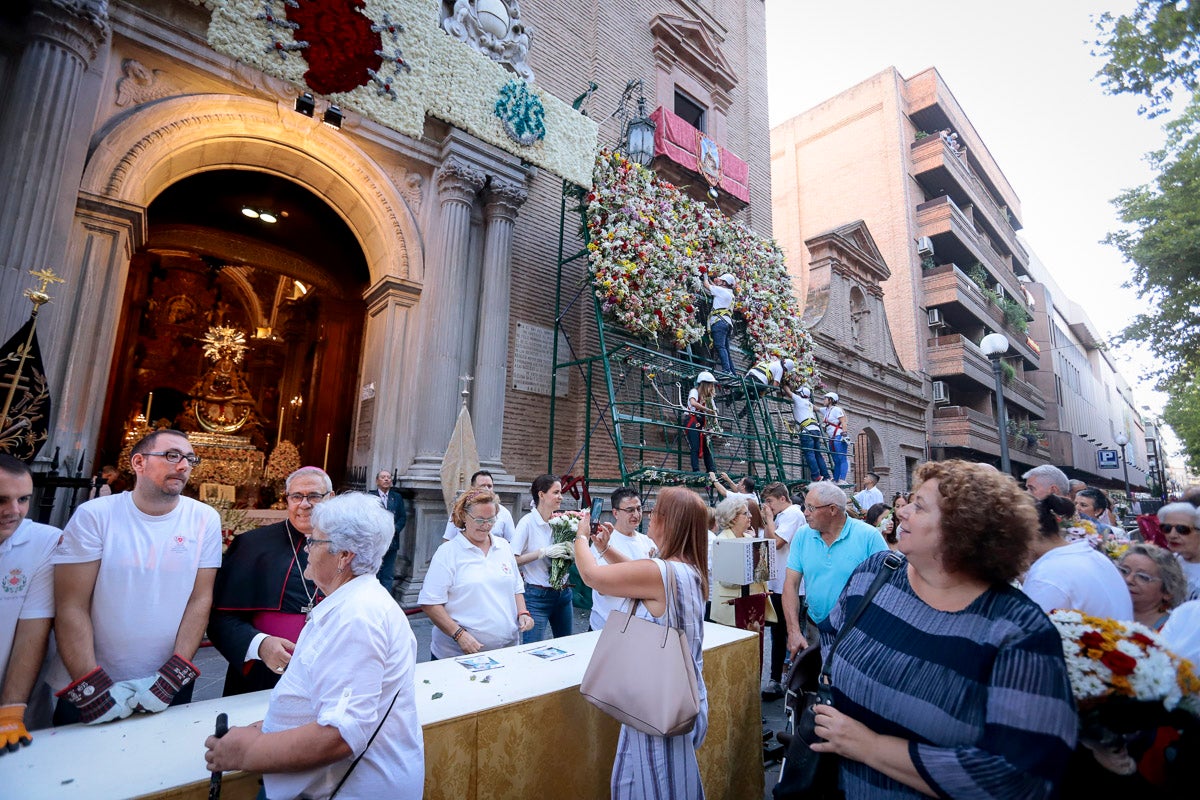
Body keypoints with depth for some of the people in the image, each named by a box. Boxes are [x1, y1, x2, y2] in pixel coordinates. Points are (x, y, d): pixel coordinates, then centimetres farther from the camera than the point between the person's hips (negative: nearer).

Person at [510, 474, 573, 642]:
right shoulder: (528, 522, -12)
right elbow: (513, 559, -17)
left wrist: (570, 551, -6)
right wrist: (544, 552, -21)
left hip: (563, 593, 6)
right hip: (537, 596, -6)